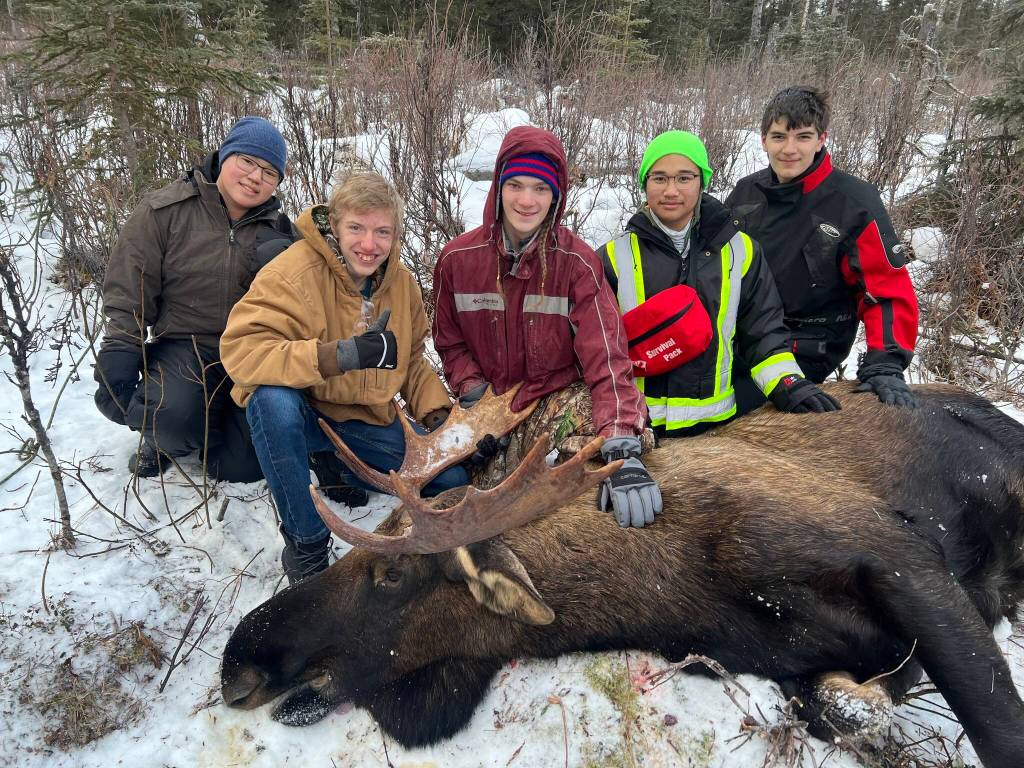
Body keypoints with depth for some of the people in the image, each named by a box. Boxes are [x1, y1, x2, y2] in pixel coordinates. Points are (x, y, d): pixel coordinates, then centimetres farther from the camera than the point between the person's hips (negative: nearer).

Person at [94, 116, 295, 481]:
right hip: (183, 346, -2)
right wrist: (118, 362, -11)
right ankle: (163, 438, 5)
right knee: (172, 413, -34)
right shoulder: (163, 211, -6)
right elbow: (128, 294, -5)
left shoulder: (276, 229, 4)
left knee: (241, 468, -5)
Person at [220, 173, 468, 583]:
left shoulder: (402, 281, -2)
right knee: (273, 399, -39)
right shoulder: (295, 271, -22)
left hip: (368, 420, 5)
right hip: (300, 413, -4)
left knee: (454, 478, -4)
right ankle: (305, 544, -18)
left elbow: (411, 361, 10)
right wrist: (341, 355, -42)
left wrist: (438, 414, -7)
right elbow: (239, 349, -33)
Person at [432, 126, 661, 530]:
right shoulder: (457, 259, -1)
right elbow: (451, 343, 11)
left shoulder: (577, 262, -10)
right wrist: (474, 397, -8)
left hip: (560, 397, -3)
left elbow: (606, 357, -19)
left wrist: (621, 450, -33)